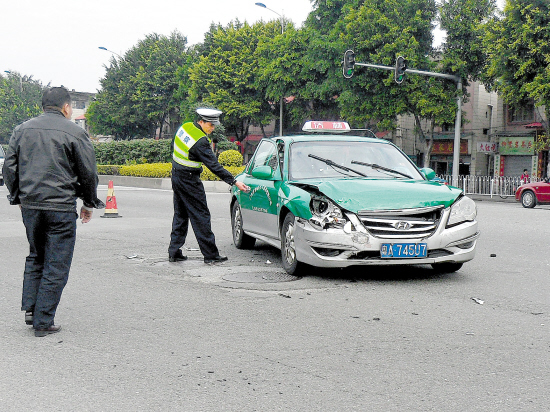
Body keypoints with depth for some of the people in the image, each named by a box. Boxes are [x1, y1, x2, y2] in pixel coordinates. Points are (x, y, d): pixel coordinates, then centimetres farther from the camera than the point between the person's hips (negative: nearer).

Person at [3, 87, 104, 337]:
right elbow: (88, 173, -2)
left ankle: (30, 308, 15)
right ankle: (43, 322, 5)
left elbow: (9, 168, 12)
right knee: (56, 265, 2)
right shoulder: (74, 133, -4)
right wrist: (89, 204, 11)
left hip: (29, 206, 5)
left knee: (35, 257, 23)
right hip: (61, 208, -5)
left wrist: (18, 198, 23)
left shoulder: (22, 130, 10)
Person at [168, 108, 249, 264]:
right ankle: (211, 255, 3)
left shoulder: (185, 127, 2)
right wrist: (234, 182, -23)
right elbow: (214, 166, -25)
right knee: (201, 216, -2)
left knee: (180, 215, 15)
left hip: (177, 175, 9)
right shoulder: (200, 141, -24)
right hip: (189, 180, -9)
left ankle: (174, 252, 18)